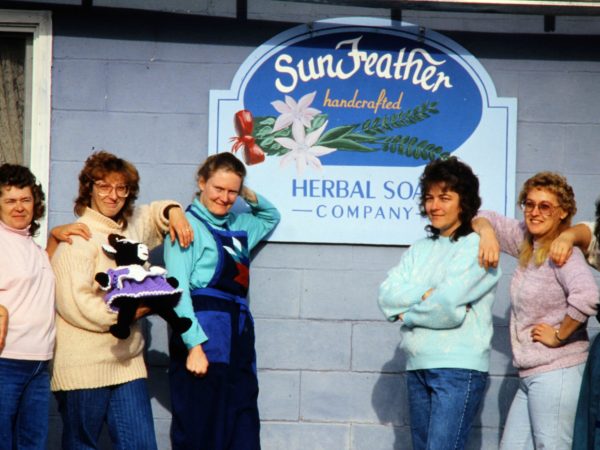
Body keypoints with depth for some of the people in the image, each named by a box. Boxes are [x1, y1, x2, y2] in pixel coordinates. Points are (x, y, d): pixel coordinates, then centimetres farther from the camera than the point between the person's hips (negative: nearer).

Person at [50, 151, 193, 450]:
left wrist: (173, 211, 12)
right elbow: (74, 302, -19)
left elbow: (154, 213, 36)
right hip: (85, 366, -7)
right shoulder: (77, 238, -10)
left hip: (127, 363, 7)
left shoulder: (131, 226, 13)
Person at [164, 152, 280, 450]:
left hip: (239, 339, 7)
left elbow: (271, 217, 38)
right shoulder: (188, 224, -5)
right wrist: (194, 345, -21)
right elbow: (177, 291, -13)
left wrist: (250, 196, 17)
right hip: (202, 339, -7)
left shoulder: (238, 225, 17)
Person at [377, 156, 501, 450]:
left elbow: (447, 305, -16)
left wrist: (407, 314, -1)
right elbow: (386, 296, 2)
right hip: (418, 367, 7)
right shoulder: (420, 249, 15)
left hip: (458, 369, -7)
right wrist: (427, 294, -11)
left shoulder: (477, 247, -5)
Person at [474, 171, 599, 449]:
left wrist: (559, 336, -19)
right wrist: (487, 234, 0)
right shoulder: (526, 242, 11)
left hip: (556, 372, -9)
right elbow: (484, 219, 23)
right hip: (530, 375, 9)